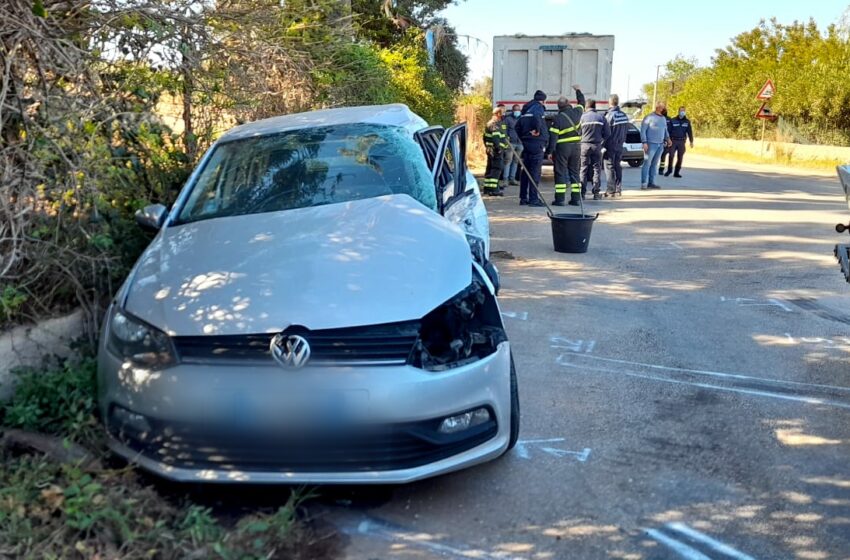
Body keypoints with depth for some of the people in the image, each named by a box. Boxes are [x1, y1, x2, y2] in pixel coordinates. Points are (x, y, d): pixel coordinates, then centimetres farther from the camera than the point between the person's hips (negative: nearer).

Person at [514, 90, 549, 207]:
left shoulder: (526, 109, 17)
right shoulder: (539, 107, -7)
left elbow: (517, 126, 18)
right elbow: (536, 117, -30)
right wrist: (537, 130, -18)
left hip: (526, 143, 8)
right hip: (537, 143, -8)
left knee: (526, 171, 13)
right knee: (535, 172, -6)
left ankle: (523, 198, 16)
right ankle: (533, 199, -6)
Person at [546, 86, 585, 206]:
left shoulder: (557, 118, -12)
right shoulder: (576, 112, 1)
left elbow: (553, 136, -13)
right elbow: (581, 103, 23)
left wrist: (549, 151, -9)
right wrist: (578, 91, 38)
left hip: (562, 148, -5)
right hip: (575, 146, 5)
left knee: (560, 173, -1)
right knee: (574, 172, 12)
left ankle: (560, 199, -5)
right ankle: (575, 198, 11)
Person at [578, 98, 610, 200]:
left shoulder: (583, 117, -2)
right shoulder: (601, 117, 3)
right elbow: (607, 133, 1)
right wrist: (601, 142, 14)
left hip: (585, 145, -1)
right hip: (597, 145, 1)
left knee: (583, 169, 5)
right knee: (596, 169, 7)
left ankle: (582, 192, 3)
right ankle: (596, 193, 4)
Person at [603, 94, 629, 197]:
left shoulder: (610, 115, -16)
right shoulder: (624, 115, 7)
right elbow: (626, 129, 13)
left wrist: (602, 146, -9)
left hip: (610, 146, -7)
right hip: (619, 145, 7)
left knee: (609, 167, -2)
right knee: (618, 166, 13)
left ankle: (611, 190, -3)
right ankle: (618, 189, 15)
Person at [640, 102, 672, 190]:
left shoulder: (664, 118, 16)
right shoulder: (649, 117, -6)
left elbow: (665, 130, 25)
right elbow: (643, 130, -8)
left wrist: (668, 138, 8)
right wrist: (644, 142, -15)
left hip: (660, 145, 7)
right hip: (651, 144, -7)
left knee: (654, 164, 9)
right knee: (647, 164, -7)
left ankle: (651, 182, 13)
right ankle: (644, 183, -7)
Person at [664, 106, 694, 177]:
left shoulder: (687, 122, 8)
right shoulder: (673, 120, 2)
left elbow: (689, 132, 6)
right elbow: (668, 130, 2)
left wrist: (691, 141, -2)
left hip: (682, 142, 2)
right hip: (673, 141, -2)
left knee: (680, 157, 2)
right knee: (671, 156, -12)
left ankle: (676, 172, 9)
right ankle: (669, 170, 6)